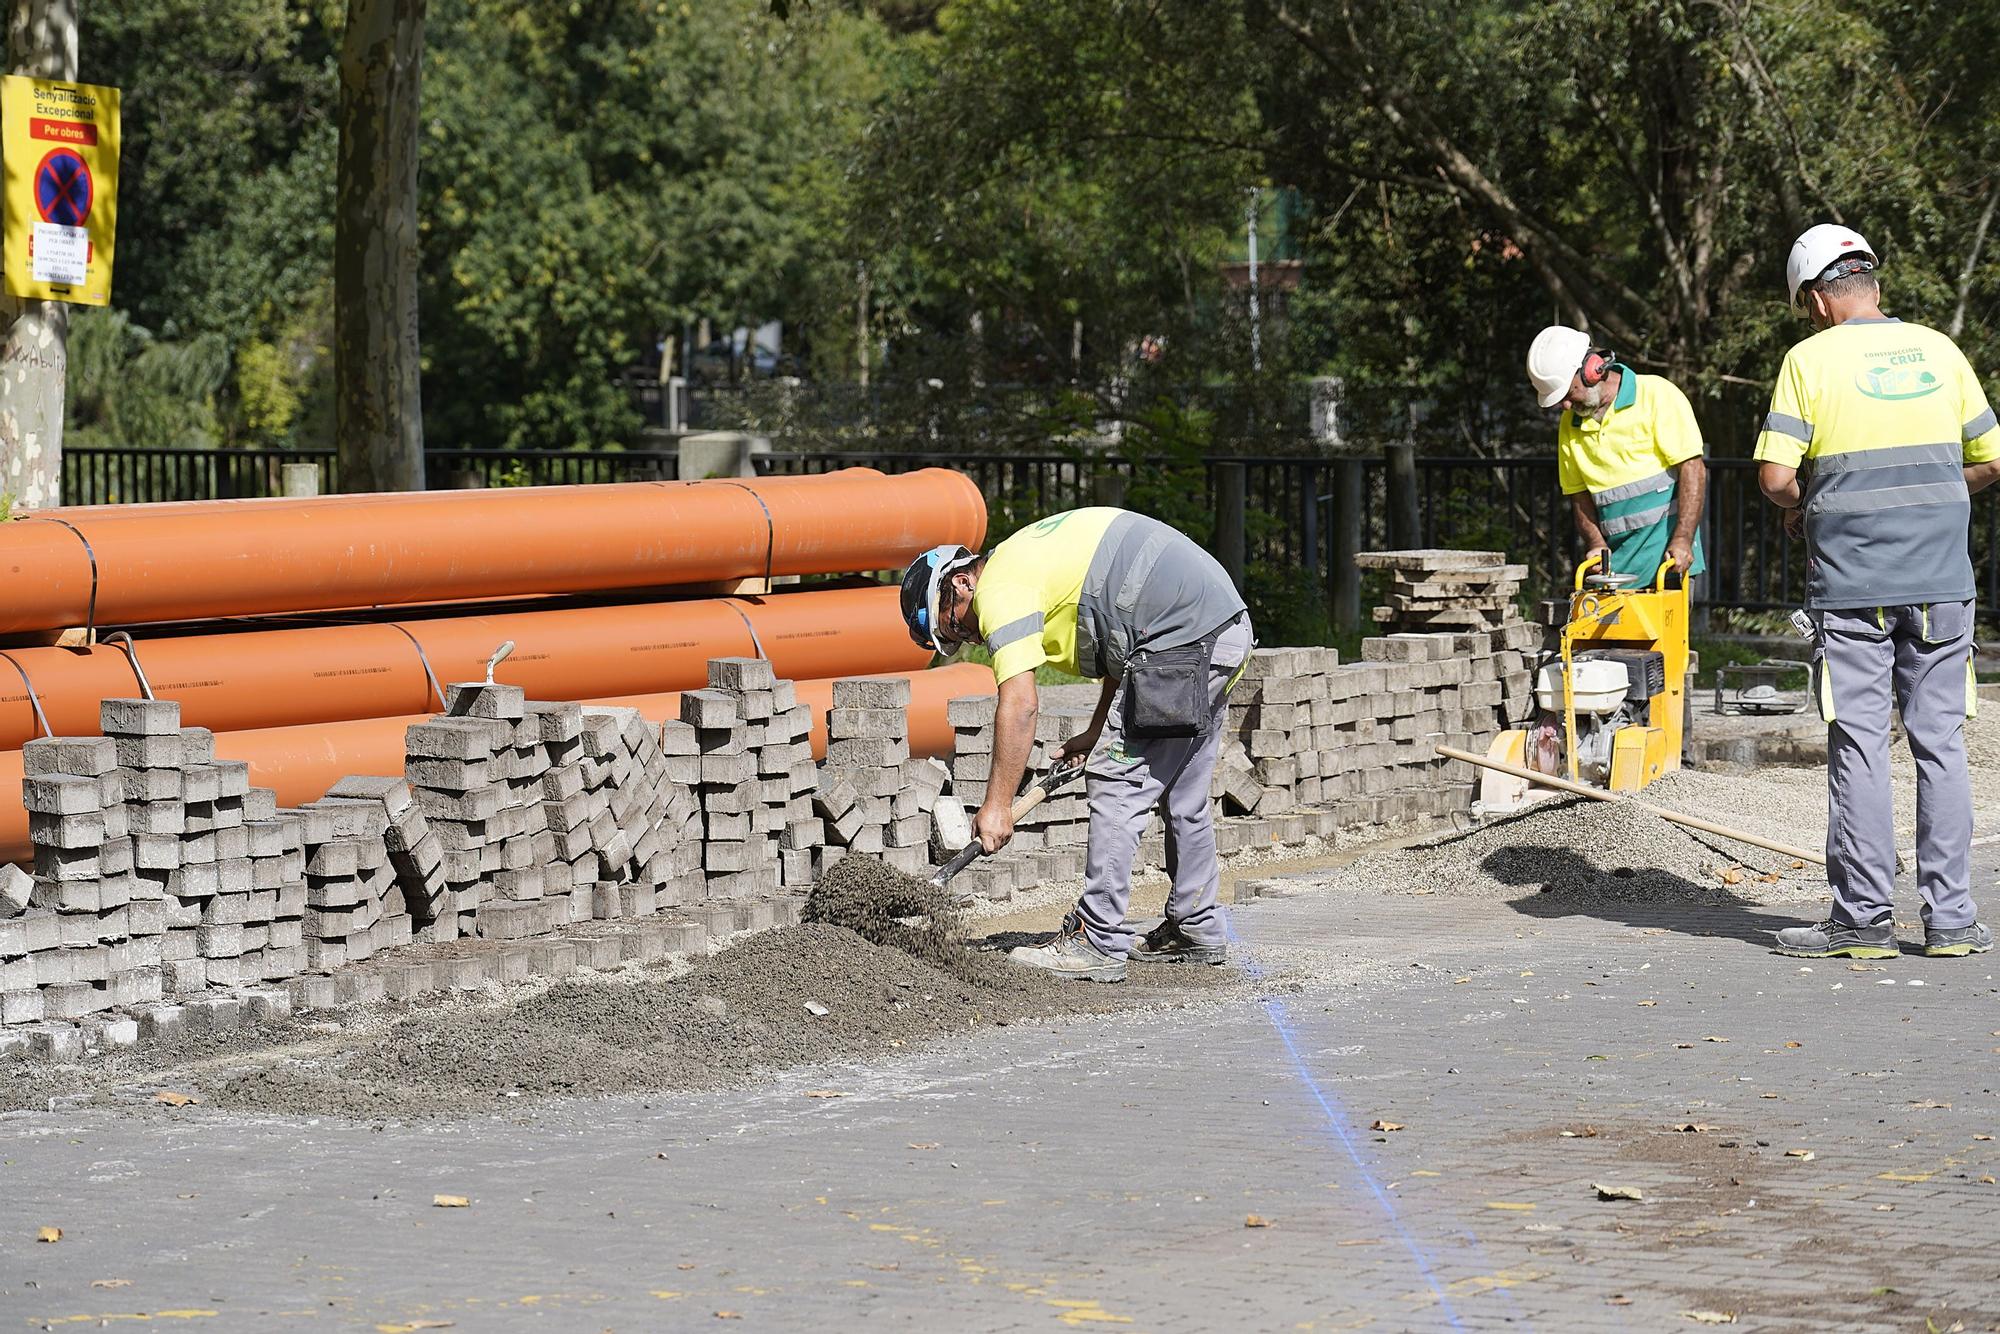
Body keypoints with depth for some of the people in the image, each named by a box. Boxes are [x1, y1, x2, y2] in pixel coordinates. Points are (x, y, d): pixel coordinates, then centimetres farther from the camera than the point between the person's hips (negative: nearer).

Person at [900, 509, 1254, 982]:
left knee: (1117, 787, -6)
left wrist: (997, 805, -12)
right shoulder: (1031, 558, 22)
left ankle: (1098, 944, -5)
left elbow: (1019, 704, -16)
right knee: (1182, 796, 19)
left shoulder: (999, 590, -8)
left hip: (1183, 637, -10)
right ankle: (1195, 931, 27)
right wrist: (1097, 735, 21)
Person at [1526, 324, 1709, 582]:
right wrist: (1595, 543, 0)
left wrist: (1682, 540, -18)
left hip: (1666, 552, -5)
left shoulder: (1657, 395, -6)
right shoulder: (1570, 425, 13)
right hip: (1616, 558, 5)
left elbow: (1692, 467, -10)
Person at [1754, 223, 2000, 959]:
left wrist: (1801, 506, 8)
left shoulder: (1810, 359, -6)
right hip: (1941, 582, 3)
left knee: (1859, 747, 1)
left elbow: (1775, 476, -12)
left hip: (1851, 586, -3)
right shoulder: (1938, 351, 6)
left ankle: (1863, 918, 3)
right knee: (1940, 744, 7)